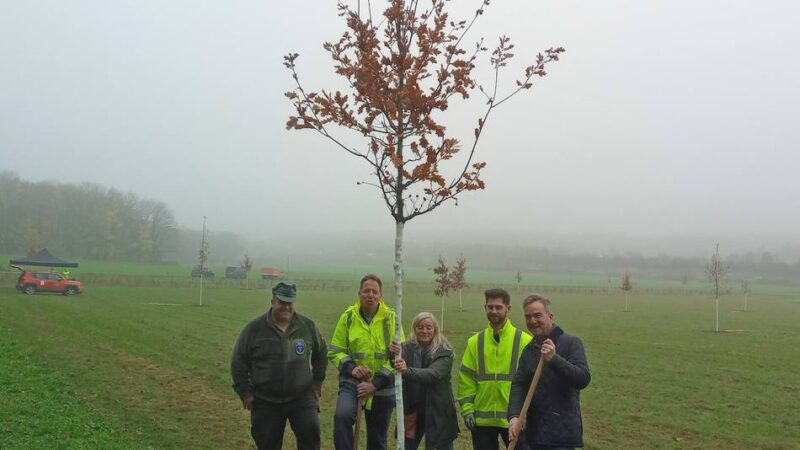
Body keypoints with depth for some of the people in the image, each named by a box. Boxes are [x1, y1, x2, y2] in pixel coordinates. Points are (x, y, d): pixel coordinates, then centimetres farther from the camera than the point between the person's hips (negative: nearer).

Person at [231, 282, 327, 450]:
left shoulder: (308, 326, 0)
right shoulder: (254, 328, -5)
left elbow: (321, 354, 14)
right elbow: (239, 362, 1)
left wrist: (317, 381, 10)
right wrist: (244, 392, -1)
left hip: (302, 396, 0)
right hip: (265, 401, 0)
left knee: (310, 430, -17)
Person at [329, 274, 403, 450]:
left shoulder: (391, 318, -4)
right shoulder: (348, 317, -1)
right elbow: (334, 352, 4)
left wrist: (375, 384, -14)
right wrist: (351, 368, -15)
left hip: (382, 389, 0)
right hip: (352, 383, 0)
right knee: (342, 416, -31)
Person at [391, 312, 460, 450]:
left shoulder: (444, 352, -10)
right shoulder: (408, 348, -1)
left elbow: (433, 374, -27)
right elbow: (398, 371, -17)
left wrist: (408, 371, -43)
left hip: (438, 410, -3)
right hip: (412, 409, 3)